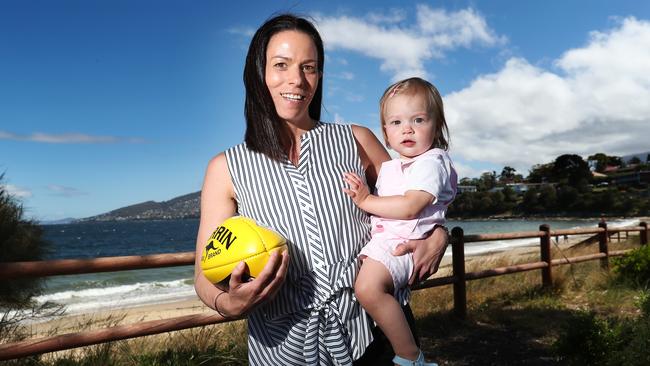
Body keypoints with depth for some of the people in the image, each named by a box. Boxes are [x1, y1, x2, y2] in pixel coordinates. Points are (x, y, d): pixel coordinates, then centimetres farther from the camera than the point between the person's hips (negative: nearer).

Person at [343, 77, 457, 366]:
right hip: (380, 239, 10)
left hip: (403, 243, -10)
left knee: (368, 287, -31)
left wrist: (366, 200, -11)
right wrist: (361, 193, 6)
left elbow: (409, 207, -19)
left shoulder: (431, 162, -7)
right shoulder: (389, 168, 21)